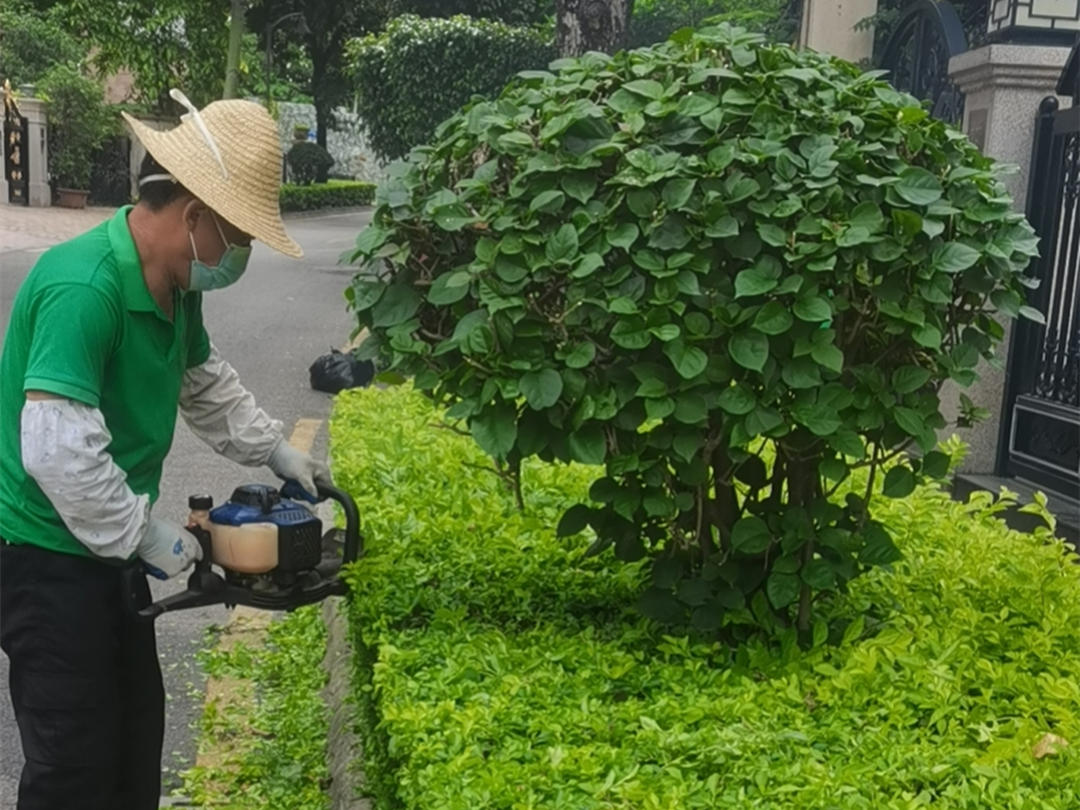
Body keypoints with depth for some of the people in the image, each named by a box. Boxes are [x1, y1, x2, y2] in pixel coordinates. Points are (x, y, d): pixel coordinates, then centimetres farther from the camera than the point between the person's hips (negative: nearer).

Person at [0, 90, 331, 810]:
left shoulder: (176, 282, 3)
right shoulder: (83, 287, -28)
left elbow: (205, 382, 20)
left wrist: (275, 450, 19)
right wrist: (145, 534, -21)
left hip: (108, 547, 9)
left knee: (138, 724, 19)